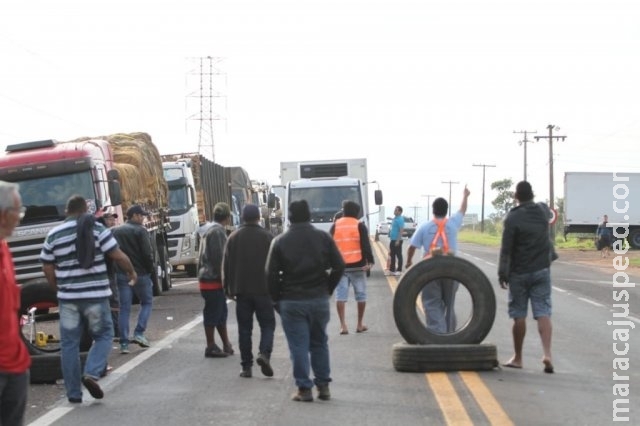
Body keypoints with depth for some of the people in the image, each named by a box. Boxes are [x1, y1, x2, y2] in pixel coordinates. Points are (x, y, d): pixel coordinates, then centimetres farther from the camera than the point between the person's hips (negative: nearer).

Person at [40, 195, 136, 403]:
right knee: (103, 335, 12)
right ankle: (91, 374, -9)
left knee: (69, 343, 8)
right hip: (95, 295, -2)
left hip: (68, 297, 3)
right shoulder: (96, 229, -4)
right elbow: (118, 256, -5)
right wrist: (131, 271, 13)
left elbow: (48, 269, 7)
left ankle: (73, 392, 9)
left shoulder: (53, 235, 5)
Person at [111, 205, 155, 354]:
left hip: (121, 274, 5)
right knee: (147, 302, 13)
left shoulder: (116, 231, 11)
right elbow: (147, 254, -13)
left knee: (124, 308, 5)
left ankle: (124, 343, 0)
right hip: (140, 273, -5)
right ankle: (139, 333, -3)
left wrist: (116, 269, 13)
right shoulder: (140, 231, -8)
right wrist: (150, 269, -1)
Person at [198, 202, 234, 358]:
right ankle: (211, 347, 3)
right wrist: (223, 277, -17)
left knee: (221, 313, 14)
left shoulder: (212, 230, 16)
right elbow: (217, 257, -21)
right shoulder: (217, 232, -16)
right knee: (213, 314, -3)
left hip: (207, 278, 10)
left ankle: (226, 345, 20)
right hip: (213, 280, -10)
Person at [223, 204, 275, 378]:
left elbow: (226, 265, 5)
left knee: (244, 328, 6)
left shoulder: (233, 238, 3)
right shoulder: (267, 237, -2)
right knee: (267, 324, 7)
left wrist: (228, 288, 12)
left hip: (242, 290, 2)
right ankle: (264, 353, -18)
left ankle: (246, 366, 4)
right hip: (263, 290, -2)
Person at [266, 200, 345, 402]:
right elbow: (339, 266, -1)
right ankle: (323, 386, 15)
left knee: (298, 346, 2)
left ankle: (304, 389, 2)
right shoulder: (323, 237, 1)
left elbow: (271, 275, -4)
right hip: (319, 299, 2)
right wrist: (327, 289, 11)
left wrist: (277, 299, 7)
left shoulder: (280, 242, -4)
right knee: (319, 343, 14)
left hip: (291, 302, -2)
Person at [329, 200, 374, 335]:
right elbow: (366, 245, -8)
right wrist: (370, 261, -6)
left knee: (341, 295, 1)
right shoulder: (360, 226, -2)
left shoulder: (335, 226, 7)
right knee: (360, 294, 10)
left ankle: (343, 325, -8)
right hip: (357, 265, -2)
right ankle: (360, 324, 14)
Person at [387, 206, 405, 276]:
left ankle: (399, 270, 1)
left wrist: (398, 240, -24)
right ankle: (392, 270, 19)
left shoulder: (400, 219, -14)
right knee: (392, 255, 13)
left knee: (398, 255, -3)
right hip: (392, 240, 10)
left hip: (397, 240, -10)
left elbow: (401, 230, -20)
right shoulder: (394, 218, 15)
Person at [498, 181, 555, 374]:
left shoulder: (513, 218, -13)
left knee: (519, 316, 5)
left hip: (519, 273, -3)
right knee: (543, 313, -1)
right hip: (541, 271, 3)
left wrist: (502, 273, -7)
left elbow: (506, 249, -13)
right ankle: (547, 353, -17)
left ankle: (517, 358, 14)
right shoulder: (543, 212, 3)